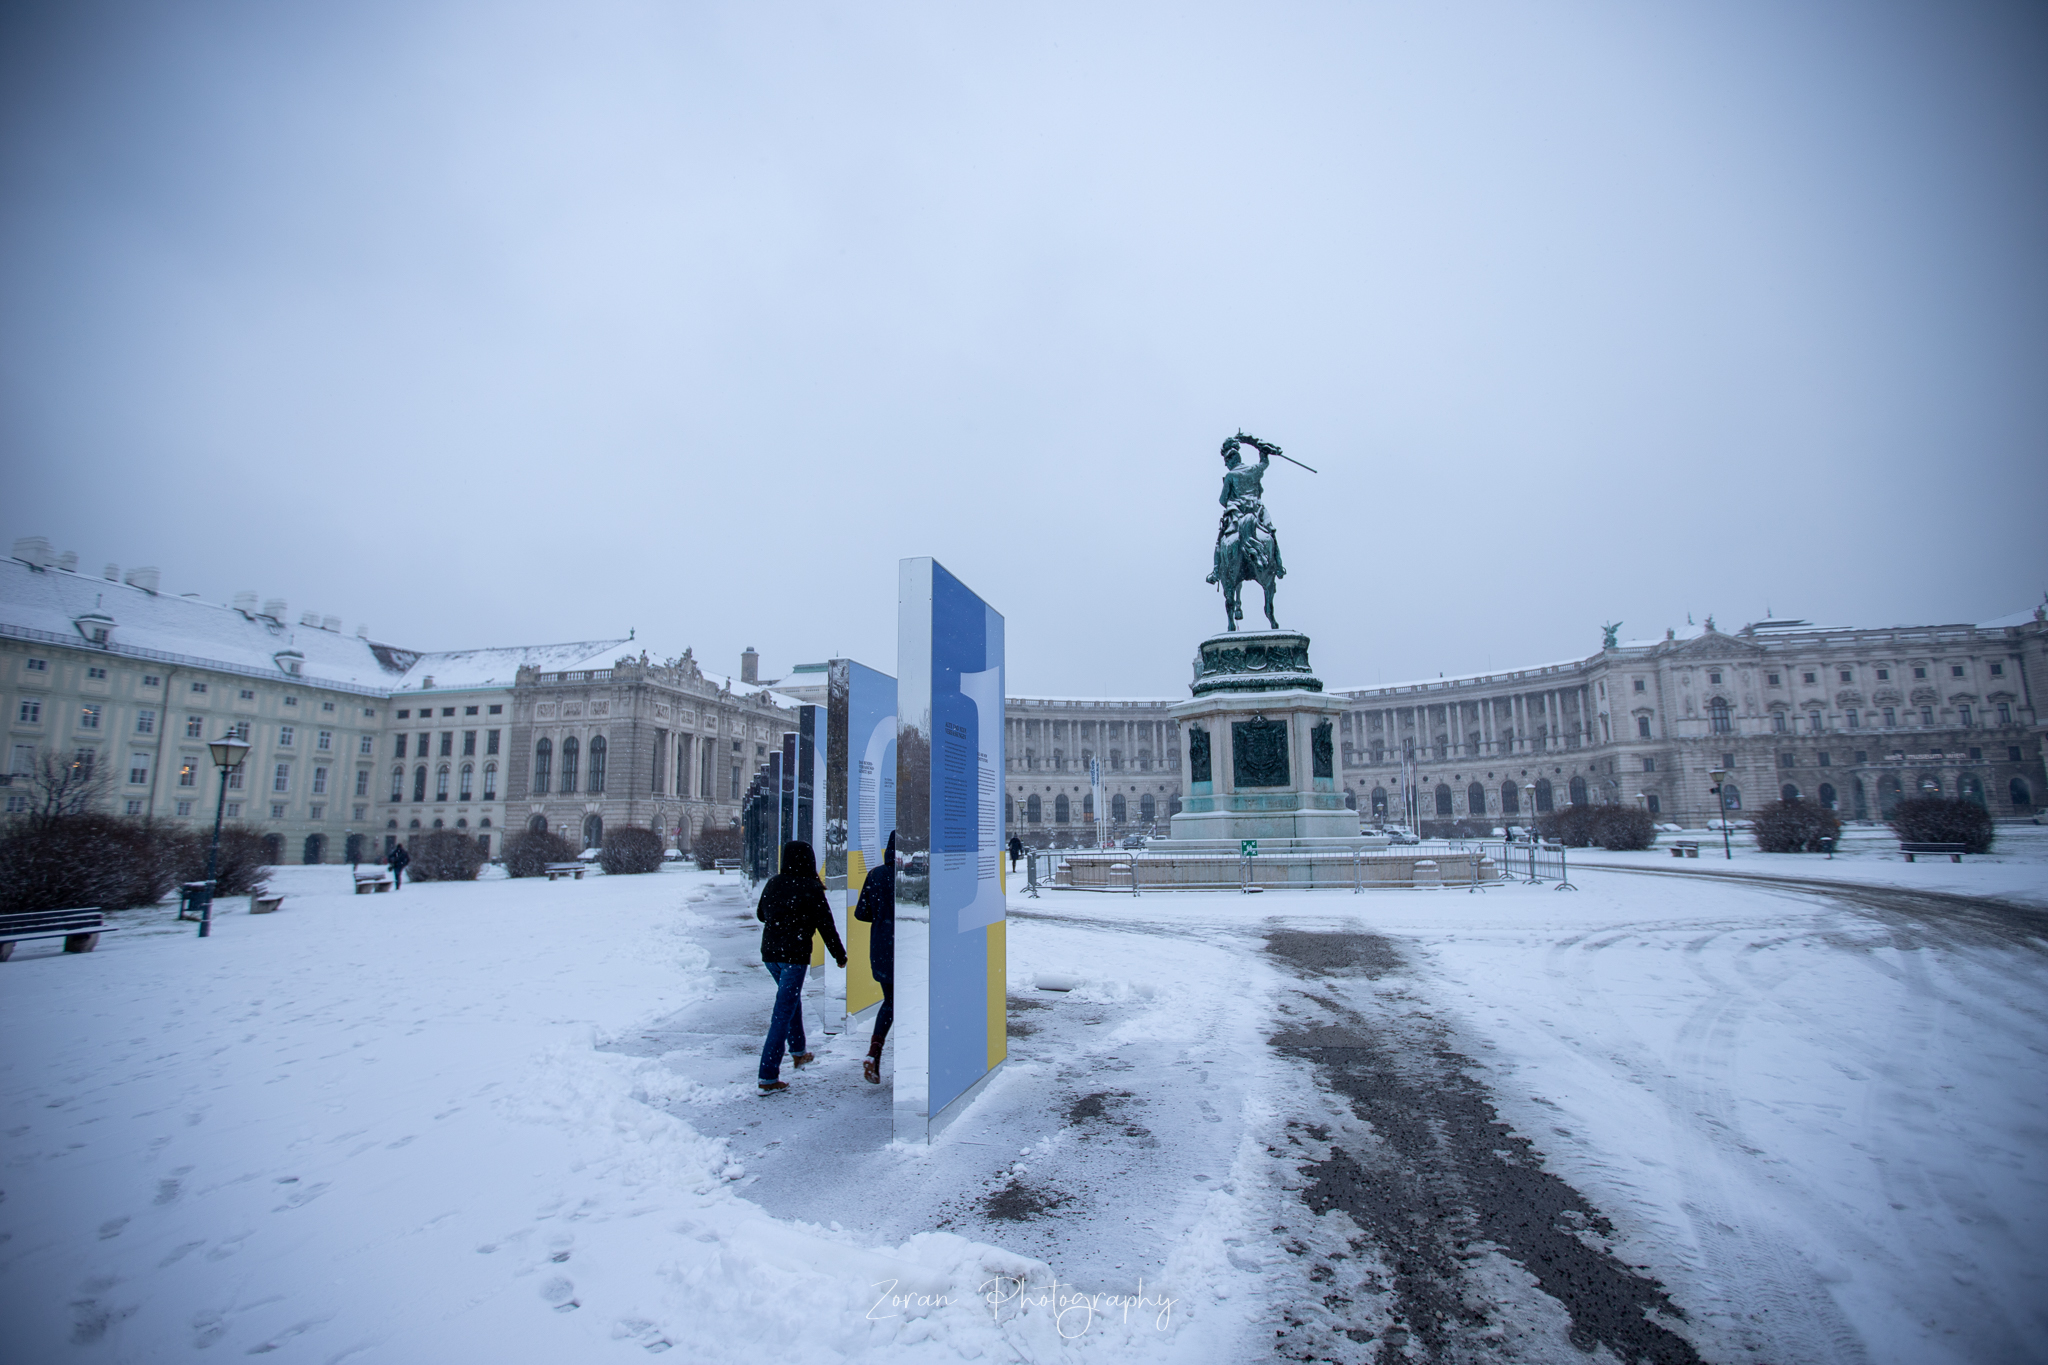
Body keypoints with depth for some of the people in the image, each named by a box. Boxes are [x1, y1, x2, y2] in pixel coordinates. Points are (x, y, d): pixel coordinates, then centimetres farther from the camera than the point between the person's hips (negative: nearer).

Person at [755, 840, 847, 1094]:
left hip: (769, 953, 6)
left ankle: (798, 1052, 38)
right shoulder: (811, 888, -12)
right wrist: (840, 955, 4)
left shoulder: (773, 883, 3)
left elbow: (760, 914, 18)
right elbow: (826, 926, -8)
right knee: (783, 1013, -2)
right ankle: (768, 1078, -1)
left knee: (792, 997, 27)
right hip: (795, 956, -6)